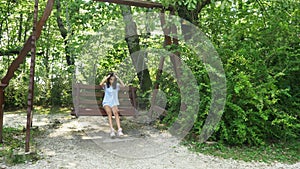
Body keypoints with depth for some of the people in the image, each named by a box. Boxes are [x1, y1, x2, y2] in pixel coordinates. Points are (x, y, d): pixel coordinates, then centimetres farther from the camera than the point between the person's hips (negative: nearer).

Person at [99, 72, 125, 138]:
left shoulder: (117, 85, 6)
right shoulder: (106, 85, 1)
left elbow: (123, 85, -11)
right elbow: (101, 84, -21)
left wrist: (118, 78, -11)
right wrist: (107, 77, -15)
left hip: (114, 103, 1)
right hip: (106, 103, -1)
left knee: (116, 113, -31)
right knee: (109, 113, -32)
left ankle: (119, 130, -44)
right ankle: (112, 130, -44)